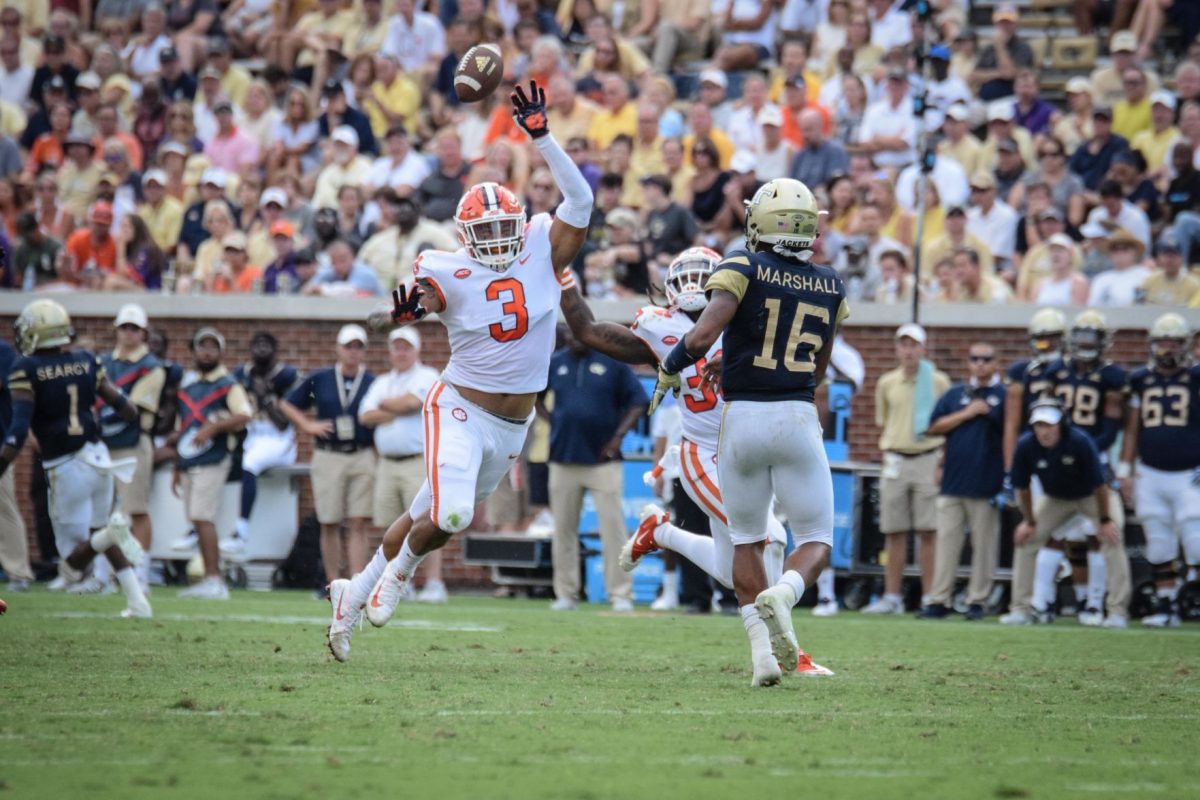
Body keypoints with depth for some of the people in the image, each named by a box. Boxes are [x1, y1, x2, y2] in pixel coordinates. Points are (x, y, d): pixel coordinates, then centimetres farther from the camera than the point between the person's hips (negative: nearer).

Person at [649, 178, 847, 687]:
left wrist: (668, 370, 3)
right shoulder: (830, 287, 7)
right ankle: (781, 595, -24)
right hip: (798, 418, 1)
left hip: (742, 417, -1)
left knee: (747, 540, 15)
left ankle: (762, 646, 1)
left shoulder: (745, 268, -4)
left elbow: (701, 337, -15)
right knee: (816, 541, 9)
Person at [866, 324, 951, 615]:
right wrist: (888, 457, 8)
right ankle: (891, 597, 7)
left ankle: (930, 598, -3)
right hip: (895, 459, 3)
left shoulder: (939, 382, 1)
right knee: (894, 533, 4)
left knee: (928, 532, -5)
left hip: (928, 459, -3)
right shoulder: (887, 383, 10)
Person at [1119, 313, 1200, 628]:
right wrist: (1125, 471, 9)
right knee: (1159, 547, 7)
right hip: (1150, 475, 4)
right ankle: (1166, 606, 15)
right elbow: (1133, 429, 14)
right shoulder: (1142, 381, 8)